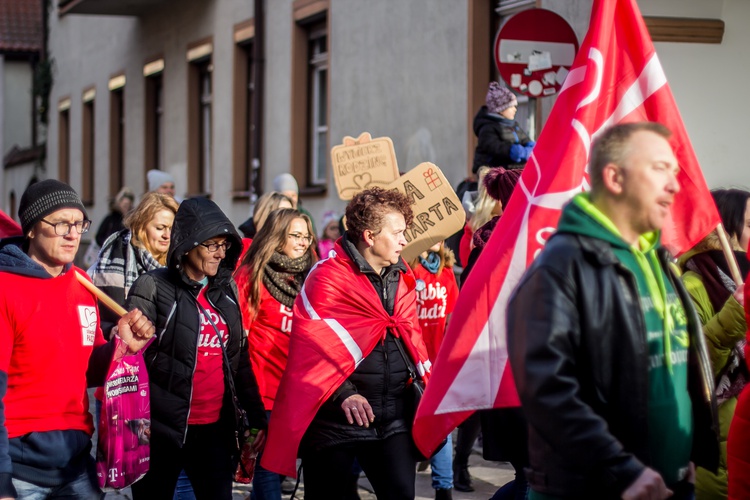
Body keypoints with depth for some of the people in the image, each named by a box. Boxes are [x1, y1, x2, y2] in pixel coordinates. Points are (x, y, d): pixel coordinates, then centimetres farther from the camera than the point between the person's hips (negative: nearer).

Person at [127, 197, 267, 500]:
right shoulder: (153, 288, -5)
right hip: (163, 429, -4)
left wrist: (256, 417, 12)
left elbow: (240, 359, 16)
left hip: (216, 429, 5)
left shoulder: (227, 290, 11)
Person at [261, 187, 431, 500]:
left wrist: (427, 380, 9)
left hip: (395, 414, 6)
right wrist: (343, 394, -21)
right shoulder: (328, 277, -10)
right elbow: (314, 345, -14)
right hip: (336, 414, -5)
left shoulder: (402, 277, 12)